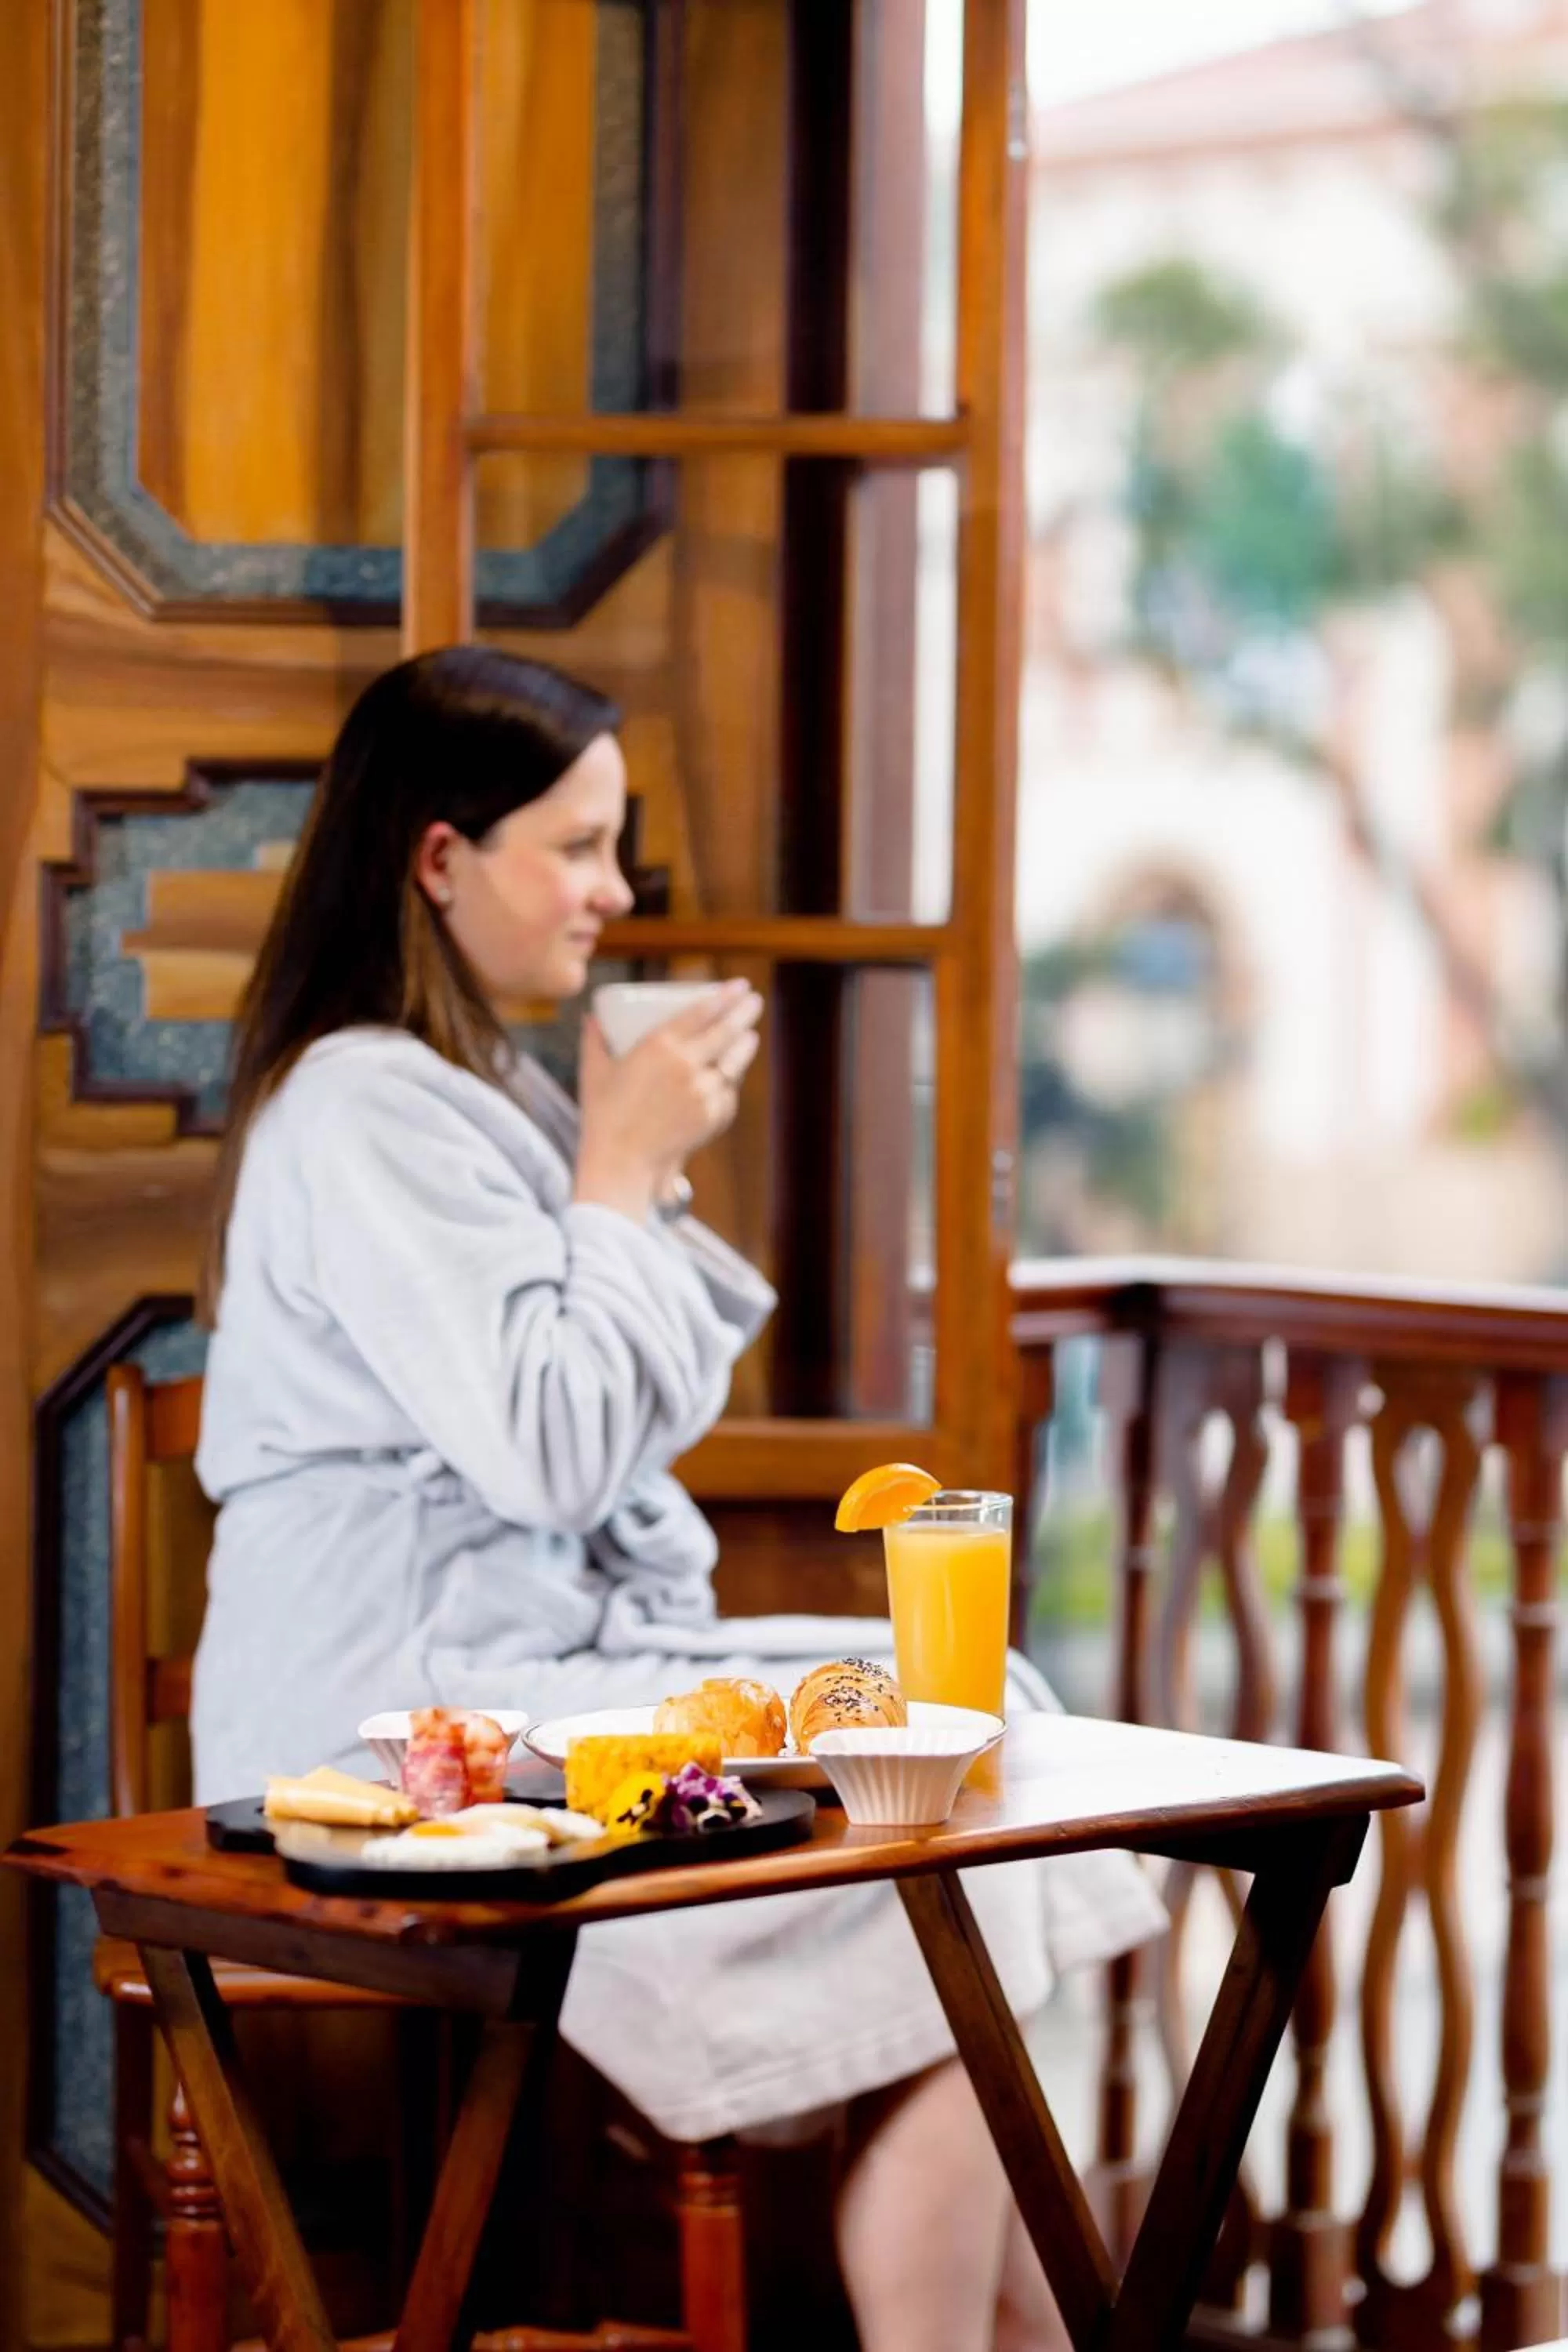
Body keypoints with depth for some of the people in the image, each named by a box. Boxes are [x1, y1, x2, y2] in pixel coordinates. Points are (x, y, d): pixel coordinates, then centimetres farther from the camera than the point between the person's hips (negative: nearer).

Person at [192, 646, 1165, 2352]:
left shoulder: (481, 1093, 17)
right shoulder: (364, 1111, -14)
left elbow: (628, 1422, 19)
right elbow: (553, 1451, -20)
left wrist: (649, 1176, 6)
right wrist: (625, 1171, -10)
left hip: (554, 1652, 9)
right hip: (415, 1706, -9)